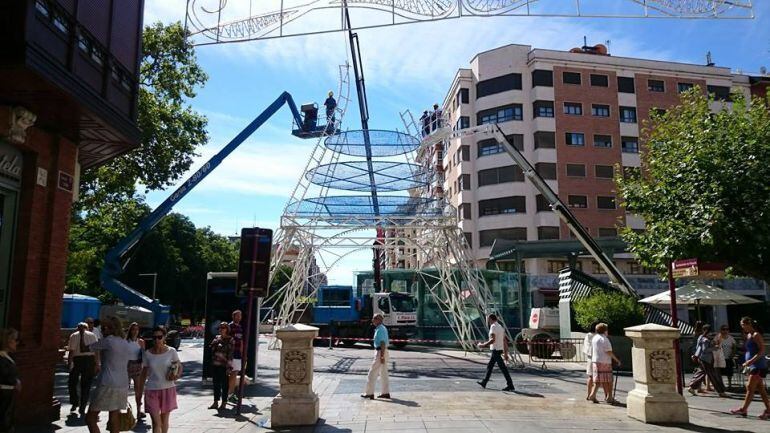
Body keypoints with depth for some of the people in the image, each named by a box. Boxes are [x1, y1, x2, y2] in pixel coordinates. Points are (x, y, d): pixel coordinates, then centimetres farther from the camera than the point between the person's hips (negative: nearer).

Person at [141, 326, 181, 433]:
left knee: (164, 419, 13)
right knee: (156, 422, -6)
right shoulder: (147, 354, -2)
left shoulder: (171, 351, -5)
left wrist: (177, 375, -18)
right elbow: (144, 374, 6)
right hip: (152, 390, 0)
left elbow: (180, 367, 3)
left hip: (168, 389, 0)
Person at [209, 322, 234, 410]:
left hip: (223, 365, -5)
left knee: (224, 384, 4)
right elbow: (211, 348, 3)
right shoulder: (217, 338, 10)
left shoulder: (229, 340, -6)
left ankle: (224, 403, 13)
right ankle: (215, 403, 22)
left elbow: (230, 354, -10)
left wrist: (229, 367, -14)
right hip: (215, 364, 5)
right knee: (216, 384, 12)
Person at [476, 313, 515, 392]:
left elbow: (493, 340, -25)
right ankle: (484, 382, 26)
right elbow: (505, 340, 15)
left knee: (503, 368, -8)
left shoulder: (493, 327, -14)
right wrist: (505, 353, 17)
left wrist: (483, 345, -19)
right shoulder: (500, 326, 15)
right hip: (500, 349, 10)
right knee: (489, 366, 17)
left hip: (496, 350, -10)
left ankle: (510, 386, -7)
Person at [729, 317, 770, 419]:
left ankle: (743, 409, -4)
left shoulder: (756, 335, -12)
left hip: (758, 366, -9)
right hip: (752, 366, 9)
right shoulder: (748, 336, 15)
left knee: (750, 387, -7)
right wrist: (746, 363, 17)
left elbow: (762, 351, -18)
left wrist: (751, 360, -25)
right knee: (761, 389, 10)